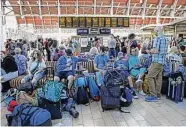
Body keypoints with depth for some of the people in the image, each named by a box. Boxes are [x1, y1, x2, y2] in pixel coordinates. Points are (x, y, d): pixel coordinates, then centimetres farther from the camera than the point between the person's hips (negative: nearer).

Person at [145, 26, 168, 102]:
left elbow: (155, 50, -20)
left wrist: (149, 51, 0)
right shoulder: (165, 39, 15)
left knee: (150, 77, -6)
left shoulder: (157, 38, -11)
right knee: (158, 78, 11)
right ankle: (158, 94, 17)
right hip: (162, 61, 9)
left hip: (157, 61, -9)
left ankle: (153, 96, -7)